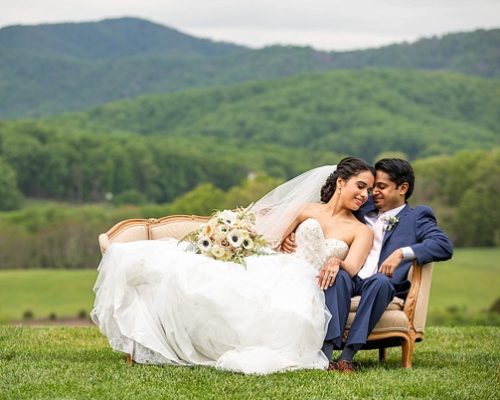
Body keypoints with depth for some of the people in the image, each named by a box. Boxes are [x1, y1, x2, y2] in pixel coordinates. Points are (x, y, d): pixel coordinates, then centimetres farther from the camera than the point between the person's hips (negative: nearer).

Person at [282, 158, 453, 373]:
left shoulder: (416, 217, 15)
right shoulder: (363, 210, 27)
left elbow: (444, 246, -1)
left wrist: (402, 253, -15)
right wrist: (292, 235, 9)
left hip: (381, 282, -3)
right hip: (351, 277, 3)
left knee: (379, 281, -37)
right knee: (338, 274, -32)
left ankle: (347, 355, -39)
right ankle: (326, 352, -42)